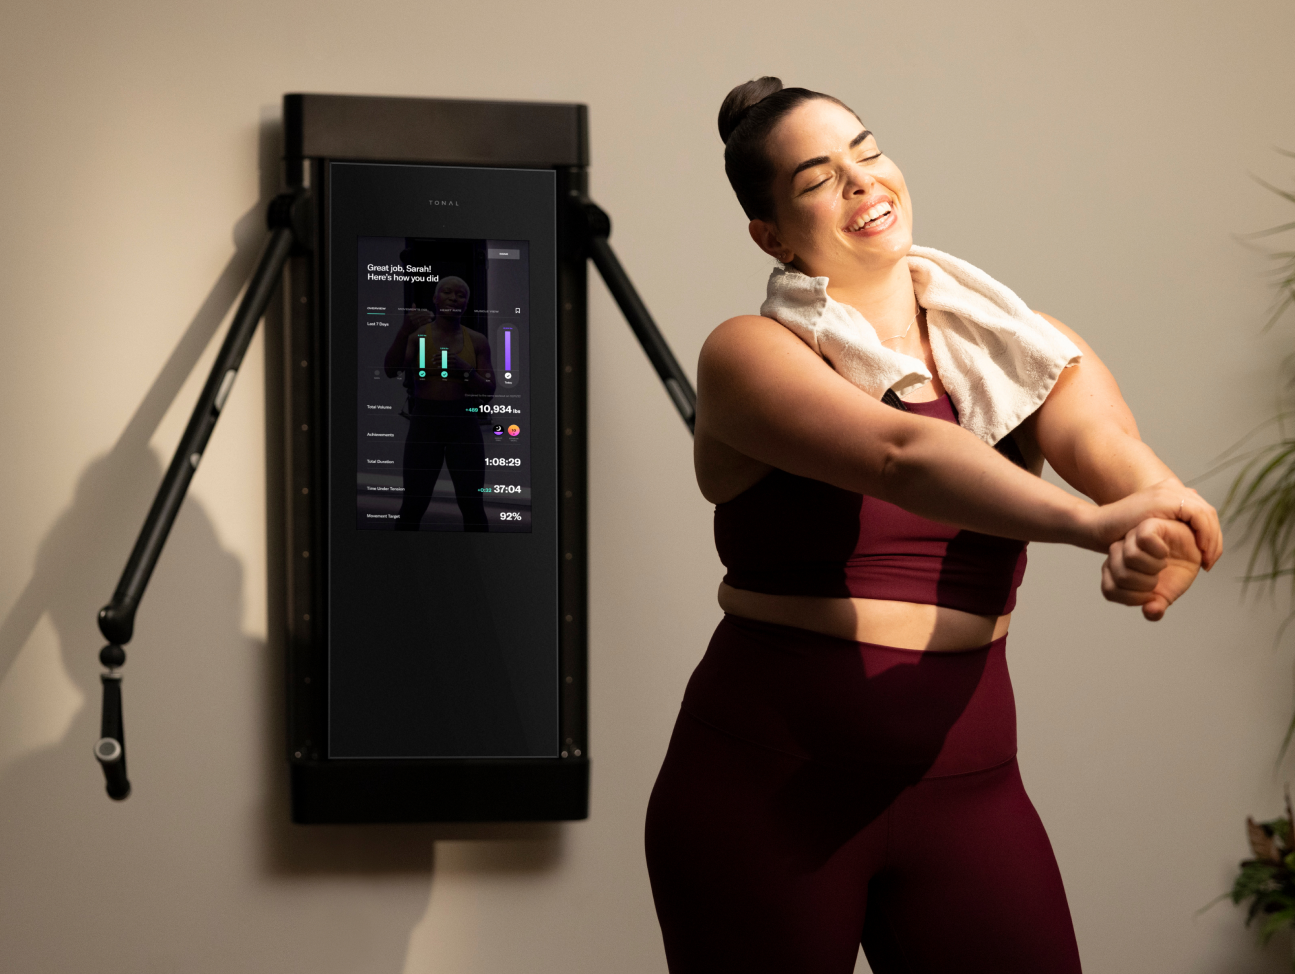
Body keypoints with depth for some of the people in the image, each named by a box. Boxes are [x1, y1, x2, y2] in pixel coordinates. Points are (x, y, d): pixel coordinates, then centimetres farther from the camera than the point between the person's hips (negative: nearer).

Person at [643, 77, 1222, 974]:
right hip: (764, 789, -3)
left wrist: (1159, 535, -37)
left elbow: (1106, 445, -14)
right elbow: (900, 456, -24)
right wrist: (1091, 522, -38)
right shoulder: (751, 355, -5)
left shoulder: (1018, 345, 6)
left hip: (962, 788, 3)